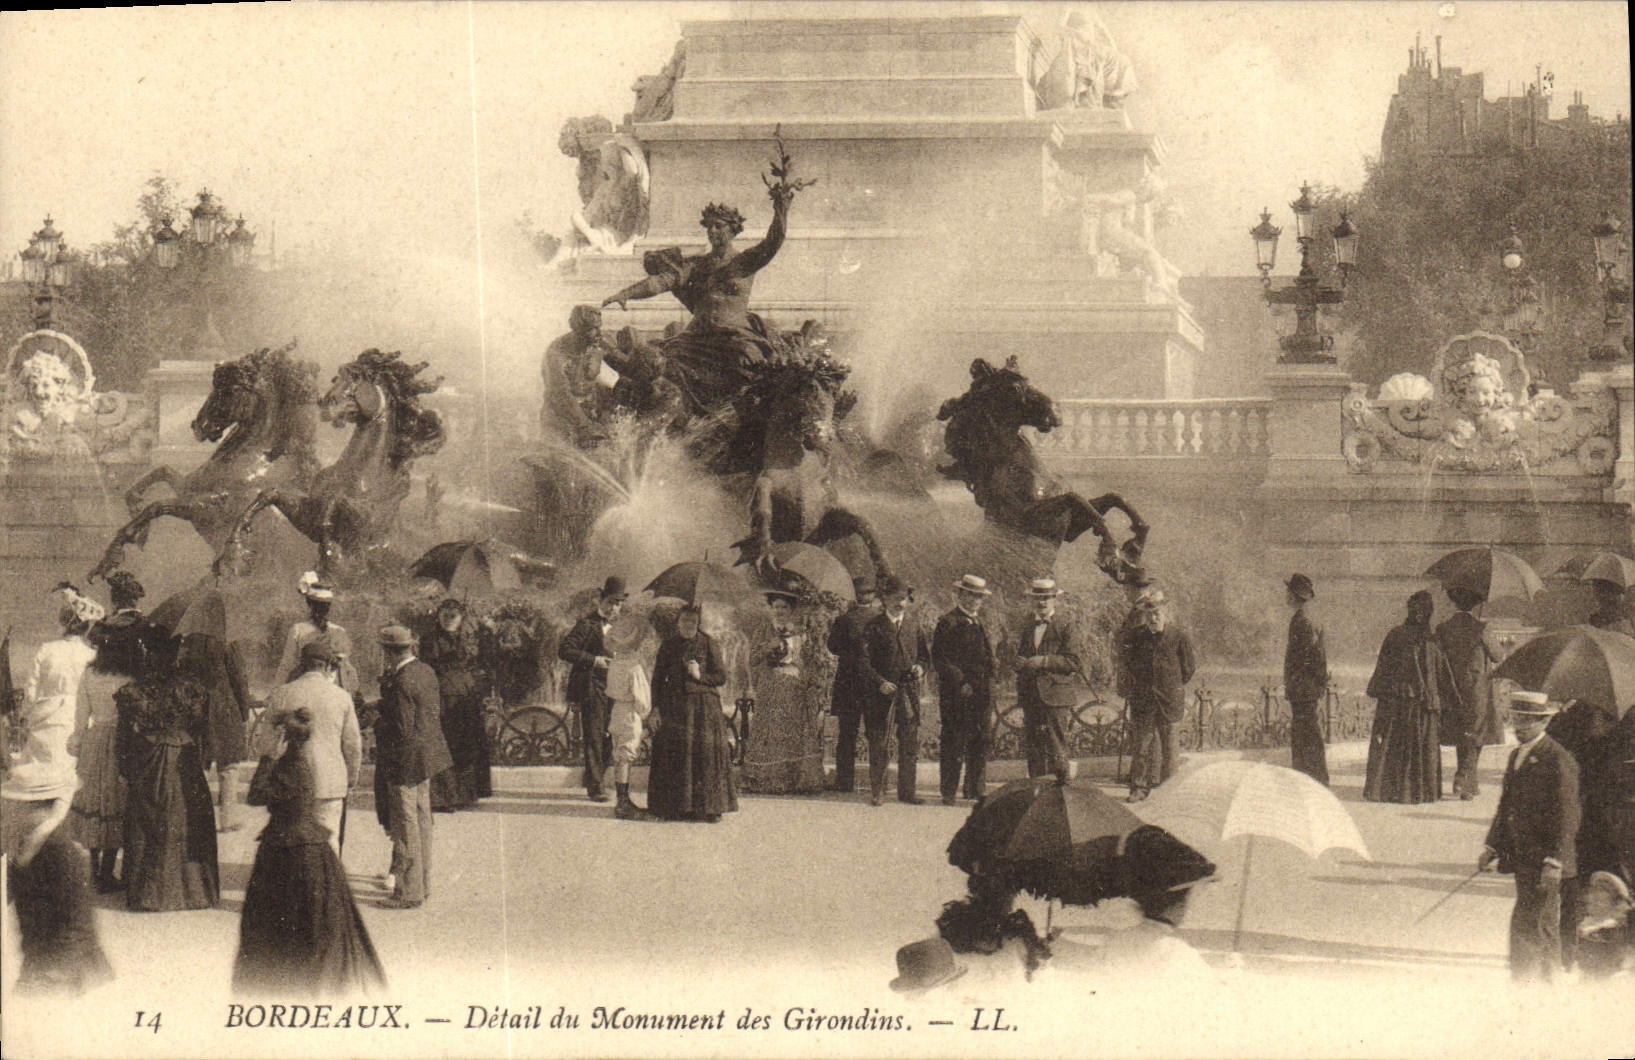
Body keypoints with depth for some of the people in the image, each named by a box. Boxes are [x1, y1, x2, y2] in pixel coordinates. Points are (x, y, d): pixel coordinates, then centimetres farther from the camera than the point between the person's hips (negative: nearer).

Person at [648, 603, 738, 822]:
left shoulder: (708, 645, 4)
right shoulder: (668, 646, 8)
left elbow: (721, 677, 5)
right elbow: (658, 678, 9)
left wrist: (700, 676, -11)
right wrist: (657, 708, 2)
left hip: (704, 707, -1)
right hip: (675, 707, 1)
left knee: (706, 753, -7)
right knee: (676, 754, -3)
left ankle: (711, 807, -1)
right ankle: (677, 807, 2)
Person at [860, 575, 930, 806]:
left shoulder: (913, 626, 13)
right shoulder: (875, 626, 0)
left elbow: (925, 654, 21)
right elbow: (865, 661, -4)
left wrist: (920, 666, -1)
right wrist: (880, 682, -15)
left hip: (909, 691, 4)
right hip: (882, 692, -4)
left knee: (910, 743, 3)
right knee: (880, 744, -2)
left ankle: (907, 791, 10)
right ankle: (876, 791, 5)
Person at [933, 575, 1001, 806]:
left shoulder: (983, 624, 20)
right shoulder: (948, 623, -3)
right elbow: (939, 658, -9)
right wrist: (960, 682, -16)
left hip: (983, 691, 6)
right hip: (956, 692, -6)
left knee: (982, 740, 6)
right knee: (954, 742, -4)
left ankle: (975, 788, 16)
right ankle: (949, 792, 1)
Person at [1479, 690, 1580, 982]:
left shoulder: (1559, 760, -13)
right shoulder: (1516, 756, 15)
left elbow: (1566, 817, -15)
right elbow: (1506, 805, 22)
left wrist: (1554, 862, -19)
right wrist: (1491, 847, 16)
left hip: (1543, 860, -8)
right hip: (1522, 858, 8)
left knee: (1526, 924, -12)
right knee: (1544, 927, 16)